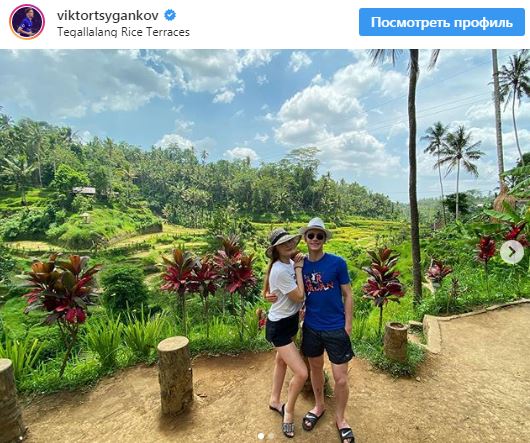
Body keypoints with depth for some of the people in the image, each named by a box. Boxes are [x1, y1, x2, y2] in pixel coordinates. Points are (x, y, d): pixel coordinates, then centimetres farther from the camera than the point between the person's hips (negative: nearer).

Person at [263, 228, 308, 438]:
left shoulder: (290, 262, -2)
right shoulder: (280, 270, -30)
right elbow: (299, 296, -23)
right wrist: (298, 268, -19)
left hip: (289, 320, 10)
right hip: (278, 326, -9)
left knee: (281, 360, 26)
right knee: (301, 373, -7)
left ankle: (274, 400, 49)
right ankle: (288, 411, 21)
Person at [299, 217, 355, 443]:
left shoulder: (337, 263, -13)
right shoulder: (300, 264, -4)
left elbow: (347, 295, -6)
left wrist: (347, 325, -7)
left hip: (336, 329, -3)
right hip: (311, 327, 3)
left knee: (341, 378, 6)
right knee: (315, 368, 22)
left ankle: (340, 417, 34)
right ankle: (319, 405, 48)